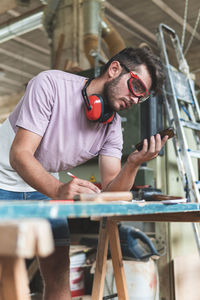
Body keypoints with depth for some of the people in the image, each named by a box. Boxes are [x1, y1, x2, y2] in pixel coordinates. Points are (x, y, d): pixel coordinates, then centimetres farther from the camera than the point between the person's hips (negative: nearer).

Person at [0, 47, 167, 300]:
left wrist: (133, 164, -31)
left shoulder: (112, 126, -7)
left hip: (45, 188, 5)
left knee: (59, 272, 0)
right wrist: (58, 190, -45)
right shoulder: (50, 84, -23)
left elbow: (110, 193, -13)